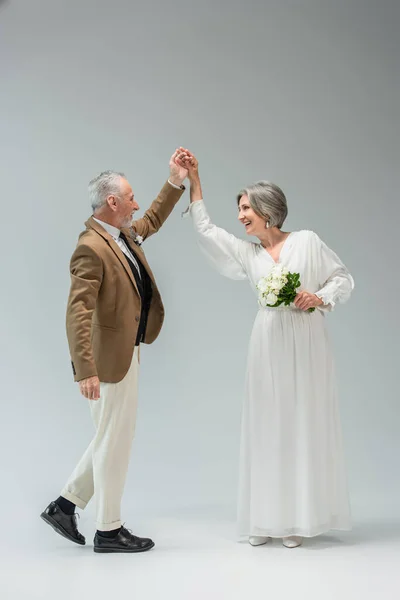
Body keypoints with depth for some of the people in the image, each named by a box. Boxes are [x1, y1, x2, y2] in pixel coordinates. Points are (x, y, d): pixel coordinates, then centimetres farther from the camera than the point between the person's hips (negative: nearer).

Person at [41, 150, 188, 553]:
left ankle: (64, 505, 29)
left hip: (123, 355, 10)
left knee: (112, 440, 19)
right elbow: (78, 313, -27)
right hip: (109, 360, -10)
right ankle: (109, 531, 18)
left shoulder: (123, 234, 8)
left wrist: (176, 182, 21)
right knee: (114, 442, 3)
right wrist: (86, 371, -31)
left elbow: (152, 221, 29)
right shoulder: (92, 248, -21)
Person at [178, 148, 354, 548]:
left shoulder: (307, 241, 2)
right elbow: (206, 231, 8)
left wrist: (320, 297, -13)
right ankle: (267, 518, 11)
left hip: (305, 343, -3)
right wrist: (193, 181, 9)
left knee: (303, 425, 0)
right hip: (268, 346, 3)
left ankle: (300, 518, 8)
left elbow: (342, 278, 5)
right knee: (267, 427, 3)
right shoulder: (247, 253, 12)